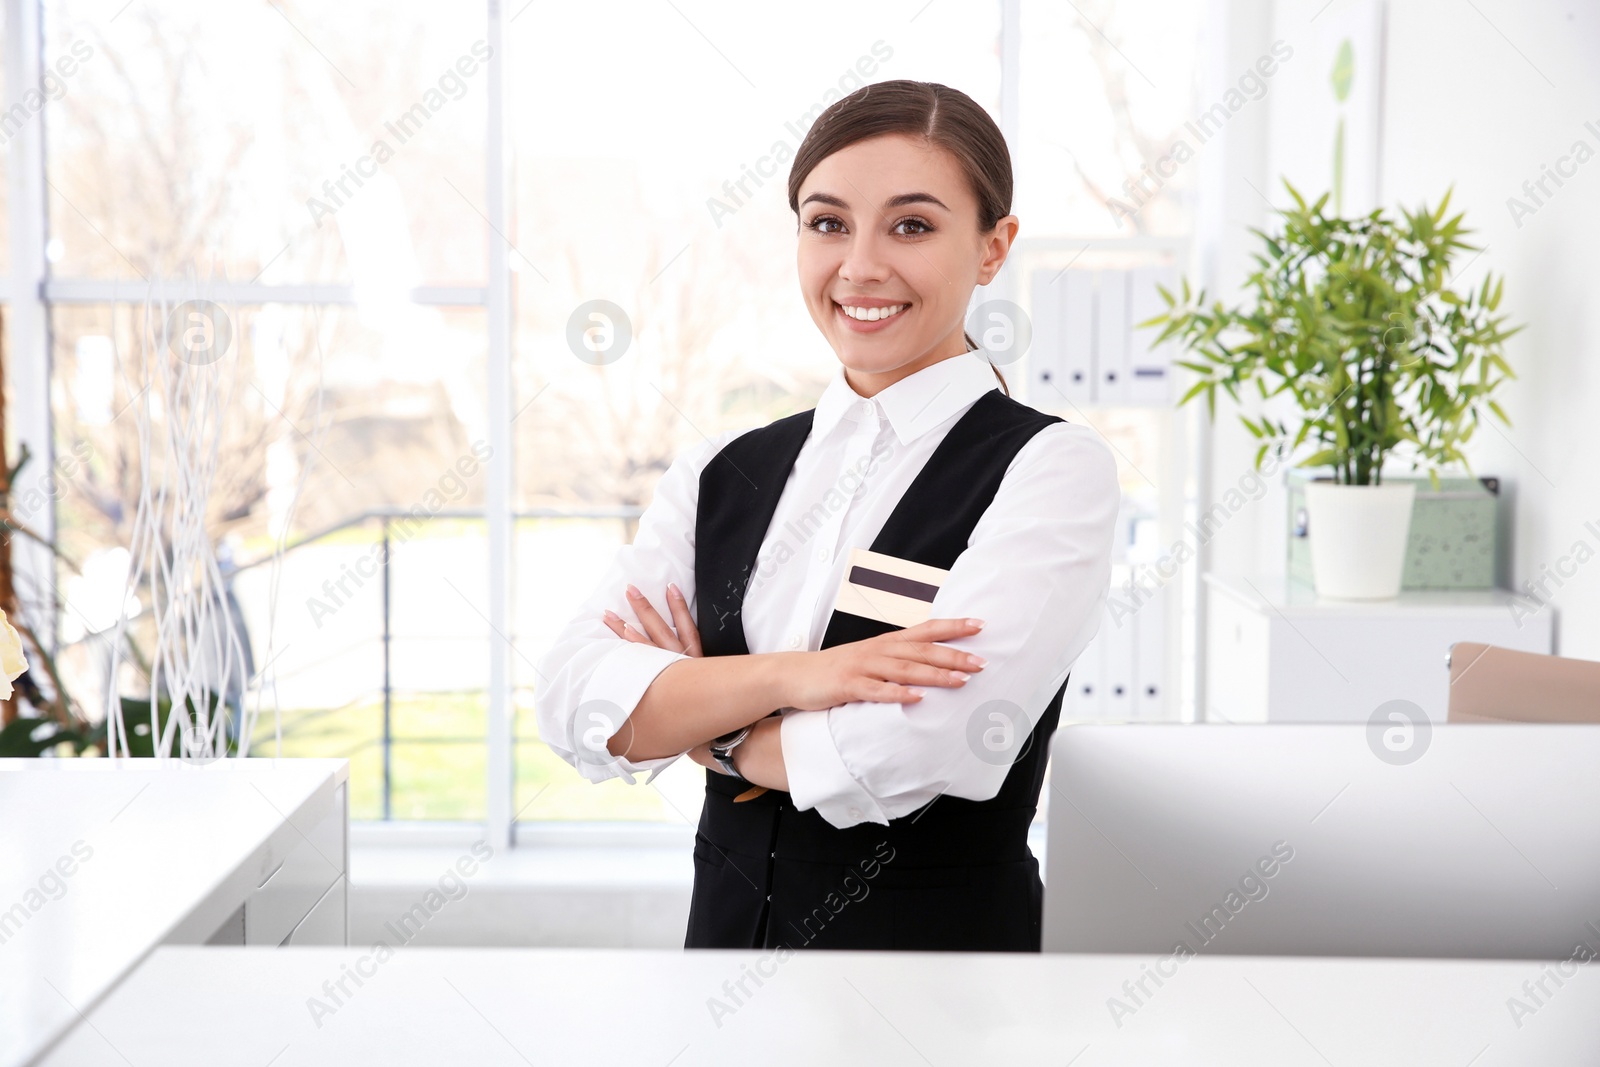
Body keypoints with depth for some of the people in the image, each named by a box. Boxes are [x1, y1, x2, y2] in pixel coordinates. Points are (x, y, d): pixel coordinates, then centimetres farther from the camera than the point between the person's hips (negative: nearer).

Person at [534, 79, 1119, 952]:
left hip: (944, 940, -4)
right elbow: (572, 701, -10)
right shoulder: (720, 473, 1)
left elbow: (917, 743, -24)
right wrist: (791, 676, -25)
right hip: (725, 933, 4)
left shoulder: (1049, 468, -13)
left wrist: (697, 721, -9)